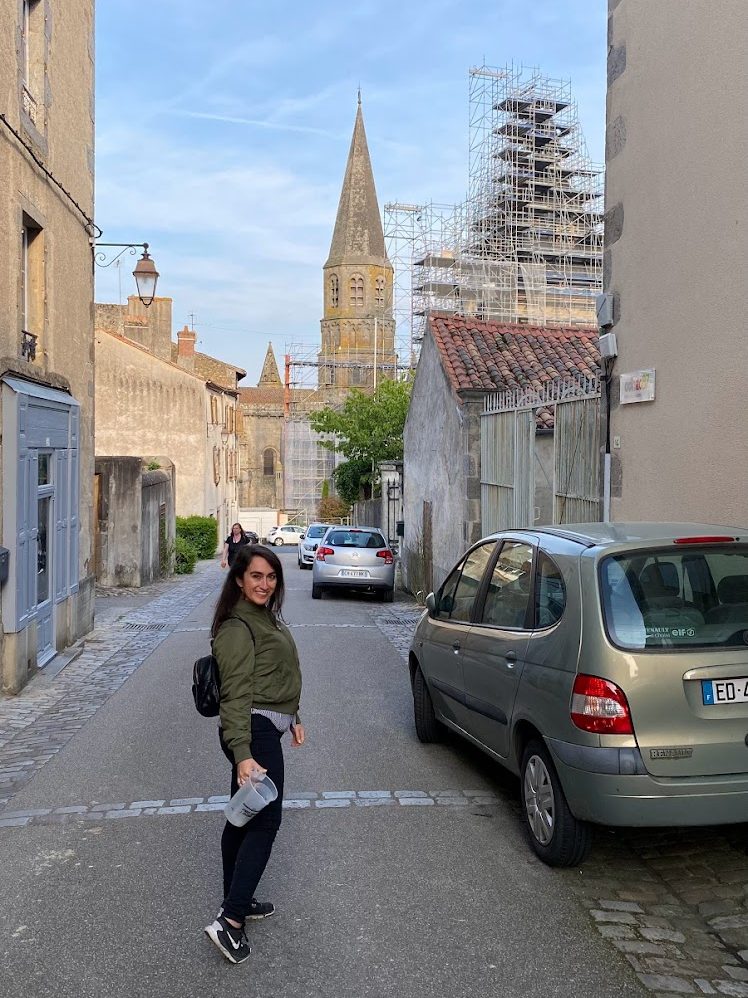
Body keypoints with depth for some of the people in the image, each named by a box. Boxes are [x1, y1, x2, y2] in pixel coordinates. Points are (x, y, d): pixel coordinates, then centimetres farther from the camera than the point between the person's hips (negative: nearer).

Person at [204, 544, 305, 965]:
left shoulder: (268, 618, 14)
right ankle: (229, 922, -8)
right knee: (266, 820, -10)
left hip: (266, 728, 10)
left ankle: (236, 901, 29)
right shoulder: (237, 627, -17)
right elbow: (236, 694, -23)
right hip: (255, 730, -10)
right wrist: (243, 754, -28)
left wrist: (293, 718, 26)